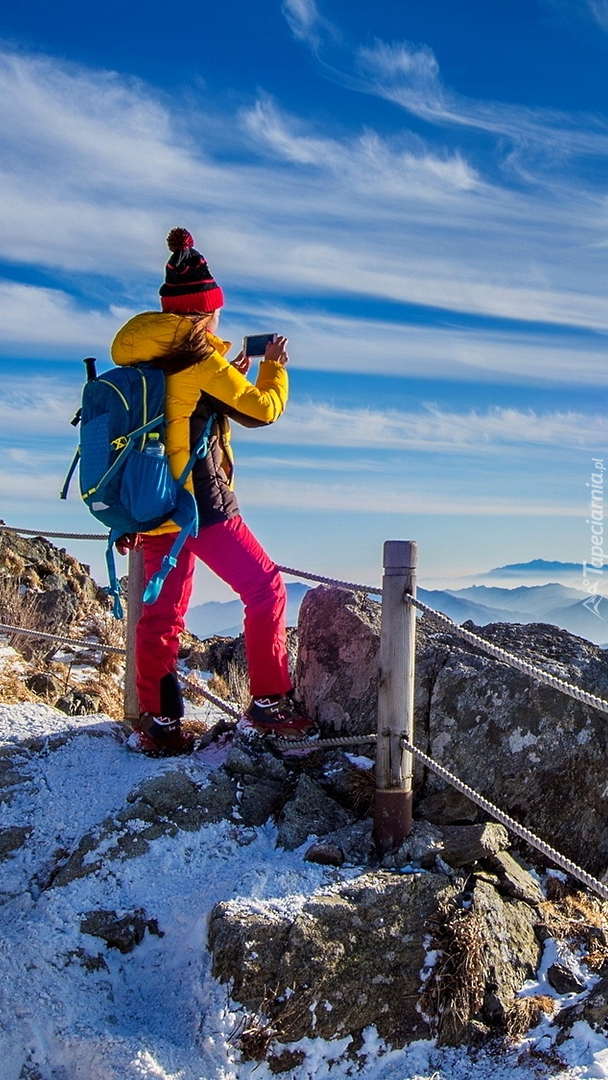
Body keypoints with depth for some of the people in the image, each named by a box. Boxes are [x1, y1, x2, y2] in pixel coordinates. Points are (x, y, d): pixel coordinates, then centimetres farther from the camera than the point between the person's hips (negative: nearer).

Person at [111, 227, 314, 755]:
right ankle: (269, 700, 5)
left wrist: (230, 376, 25)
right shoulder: (201, 360, -12)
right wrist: (274, 368, 12)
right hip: (201, 503, -8)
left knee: (162, 610, 13)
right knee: (265, 589, 4)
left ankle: (157, 722, 16)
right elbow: (261, 409, -5)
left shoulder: (141, 360, 11)